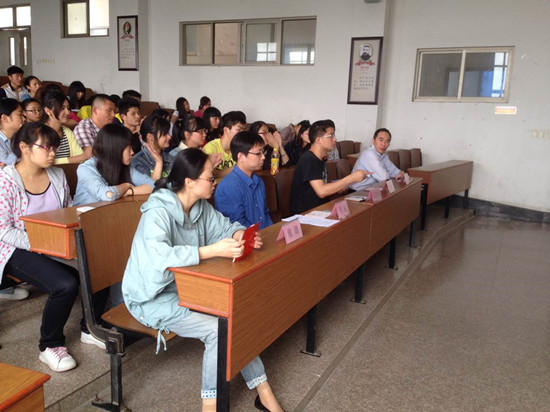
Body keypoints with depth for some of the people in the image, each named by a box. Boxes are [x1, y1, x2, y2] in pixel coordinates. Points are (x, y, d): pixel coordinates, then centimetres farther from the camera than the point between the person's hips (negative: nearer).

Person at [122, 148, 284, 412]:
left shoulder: (200, 206, -1)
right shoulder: (158, 212, -25)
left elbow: (224, 226, 10)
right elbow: (159, 257, -41)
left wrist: (240, 235, -15)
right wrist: (213, 250, -46)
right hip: (154, 298, -8)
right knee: (218, 330, -23)